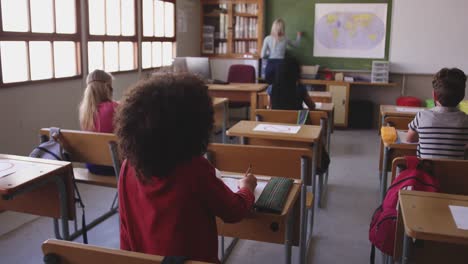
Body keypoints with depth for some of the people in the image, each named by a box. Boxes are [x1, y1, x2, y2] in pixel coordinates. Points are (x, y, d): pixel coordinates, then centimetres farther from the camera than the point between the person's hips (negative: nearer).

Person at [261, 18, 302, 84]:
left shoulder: (267, 39, 0)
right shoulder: (285, 39, 4)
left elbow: (263, 55, -1)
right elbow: (296, 45, 25)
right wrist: (299, 36, 43)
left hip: (270, 64, 0)